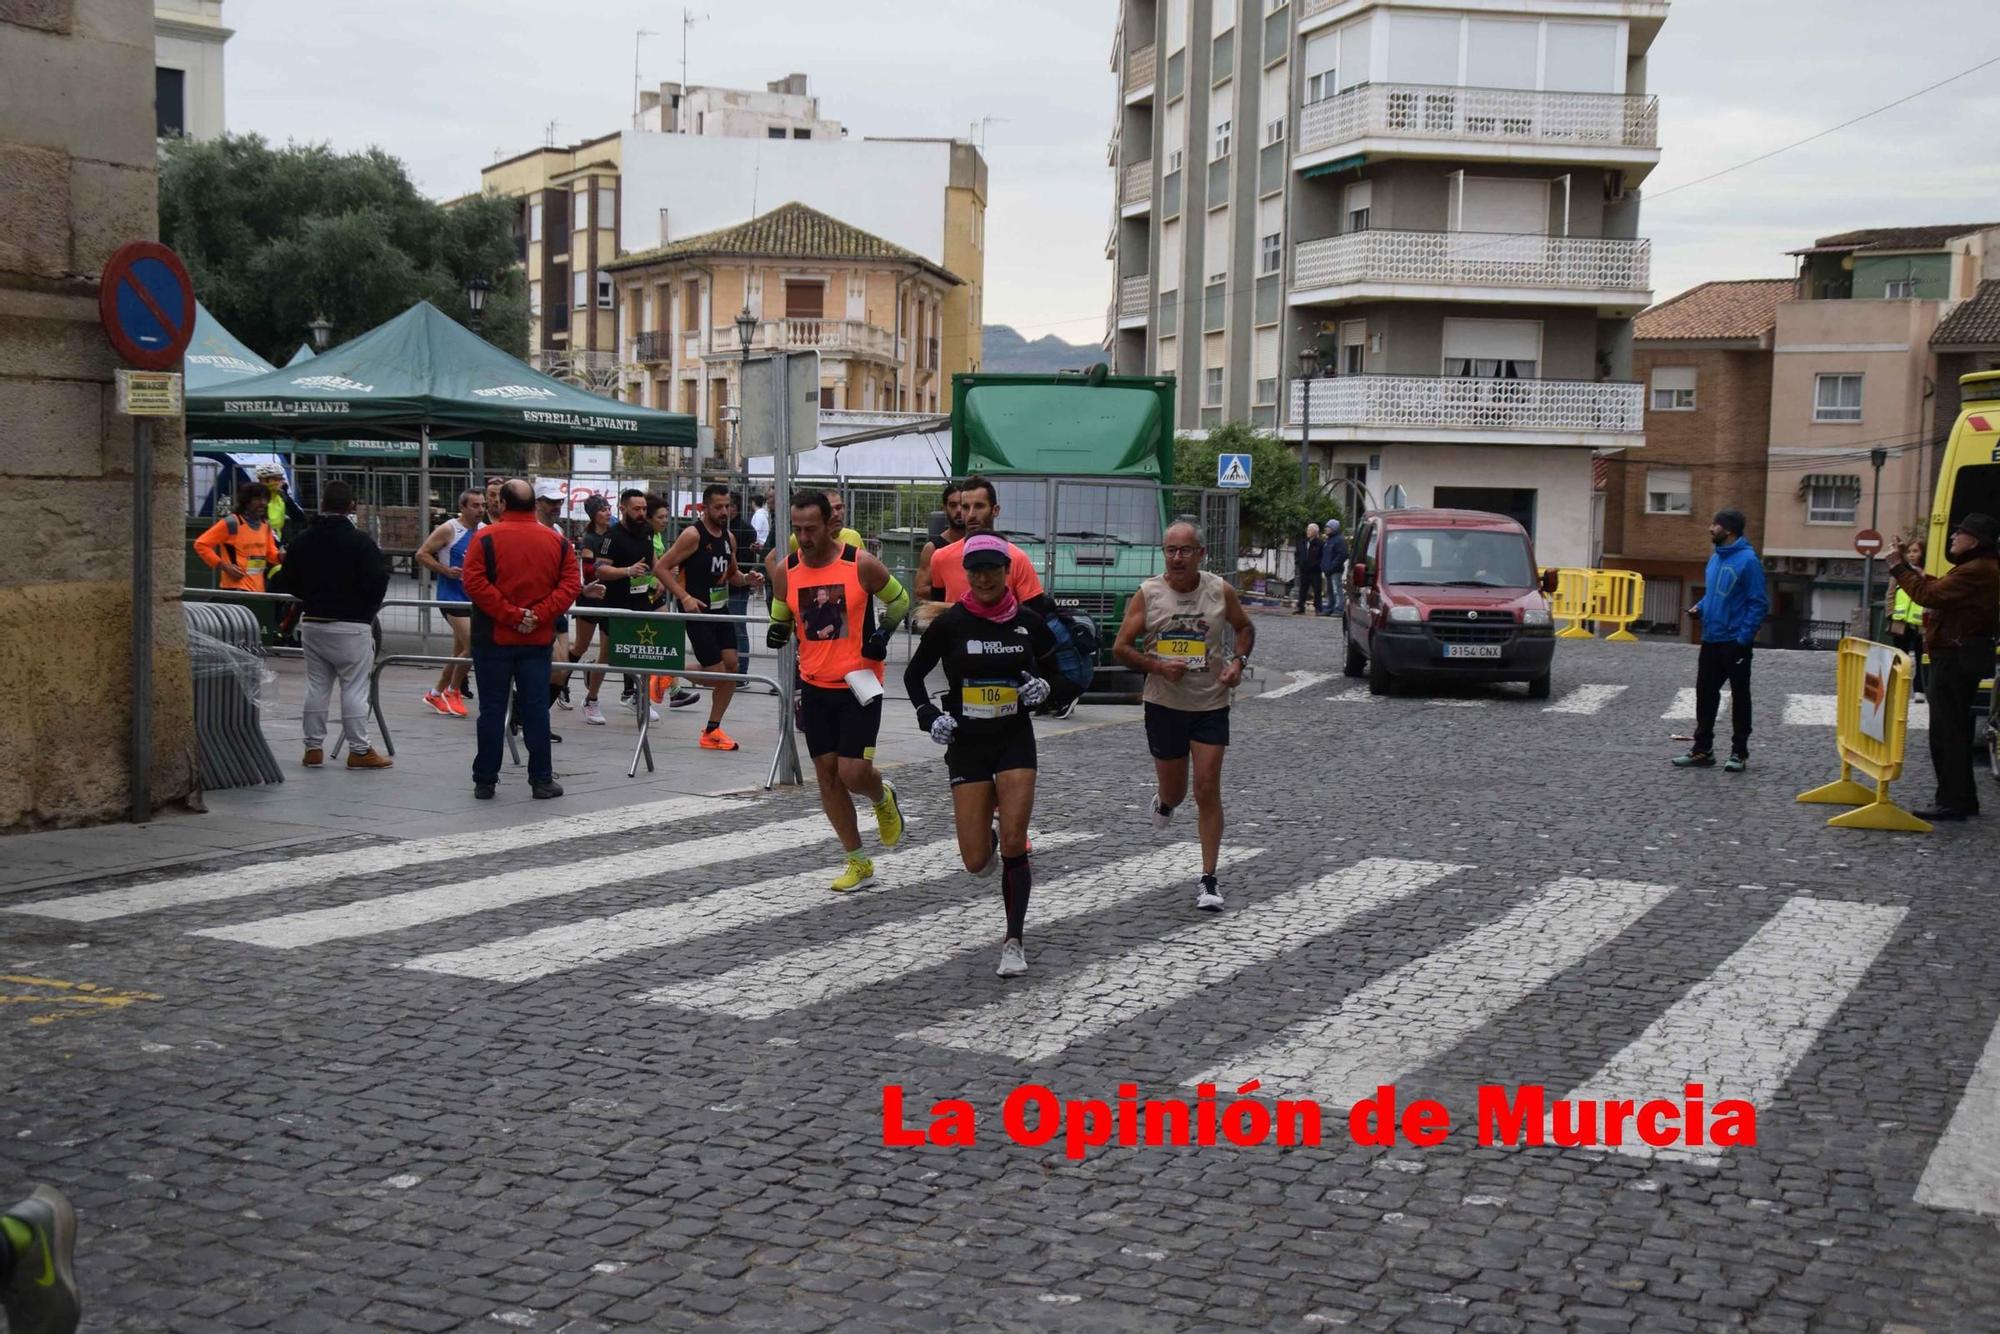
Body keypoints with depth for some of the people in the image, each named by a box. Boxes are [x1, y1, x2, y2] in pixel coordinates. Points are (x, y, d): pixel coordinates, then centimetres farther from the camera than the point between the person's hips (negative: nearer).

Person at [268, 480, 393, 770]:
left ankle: (313, 747, 14)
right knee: (354, 688, -1)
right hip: (351, 626, -5)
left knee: (316, 686, 12)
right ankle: (359, 751, 1)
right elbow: (378, 582, -14)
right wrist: (368, 610, 5)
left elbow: (288, 583, 9)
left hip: (312, 623, 5)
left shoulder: (303, 540, 4)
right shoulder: (360, 541, -13)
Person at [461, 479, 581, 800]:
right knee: (536, 709, 6)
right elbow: (571, 585, -4)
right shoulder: (558, 542, 3)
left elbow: (475, 583, -15)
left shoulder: (485, 538, -5)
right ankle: (542, 780, 8)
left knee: (492, 710, 4)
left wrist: (510, 614, -14)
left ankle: (485, 781, 9)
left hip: (493, 639, -2)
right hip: (538, 641, 2)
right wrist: (538, 615, -10)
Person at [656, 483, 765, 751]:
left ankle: (712, 731, 11)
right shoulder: (693, 535, -12)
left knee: (731, 666, 1)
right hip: (697, 611, -7)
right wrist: (684, 597, -22)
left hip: (721, 609, 7)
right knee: (715, 673, -9)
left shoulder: (729, 538, 10)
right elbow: (661, 567, -14)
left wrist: (746, 579, 1)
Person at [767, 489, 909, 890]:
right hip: (814, 686, 4)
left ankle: (883, 799, 27)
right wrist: (777, 631, -8)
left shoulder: (861, 564, -13)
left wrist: (883, 634, -13)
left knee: (852, 773, -11)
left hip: (859, 684, -4)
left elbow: (900, 600, 3)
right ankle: (857, 861, 19)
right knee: (827, 774, 6)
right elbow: (781, 616, 14)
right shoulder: (785, 571, -2)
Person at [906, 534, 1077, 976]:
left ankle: (1014, 941, 2)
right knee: (976, 862, -2)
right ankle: (988, 840, 38)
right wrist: (929, 715, -10)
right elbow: (913, 674, 5)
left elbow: (1053, 671, 14)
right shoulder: (950, 623, -6)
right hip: (966, 744, 0)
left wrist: (1043, 687, -8)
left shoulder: (1027, 621, -1)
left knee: (1014, 844, -12)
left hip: (1016, 740, 0)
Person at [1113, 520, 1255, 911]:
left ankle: (1208, 880, 1)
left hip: (1211, 705, 0)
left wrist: (1238, 661, -4)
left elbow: (1245, 628, 14)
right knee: (1174, 790, 11)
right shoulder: (1148, 594, -5)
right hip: (1164, 703, 0)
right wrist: (1158, 666, -17)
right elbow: (1121, 647, -2)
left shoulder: (1221, 591, -3)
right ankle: (1164, 801, 51)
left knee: (1208, 790, -6)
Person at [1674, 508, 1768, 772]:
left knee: (1739, 696, 4)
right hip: (1710, 640, 8)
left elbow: (1758, 604, -15)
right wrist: (1700, 607, 2)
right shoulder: (1715, 558, 10)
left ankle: (1739, 752, 13)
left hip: (1735, 642, -8)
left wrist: (1743, 639, -20)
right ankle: (1702, 749, 18)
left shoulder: (1747, 560, -15)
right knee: (1705, 693, 10)